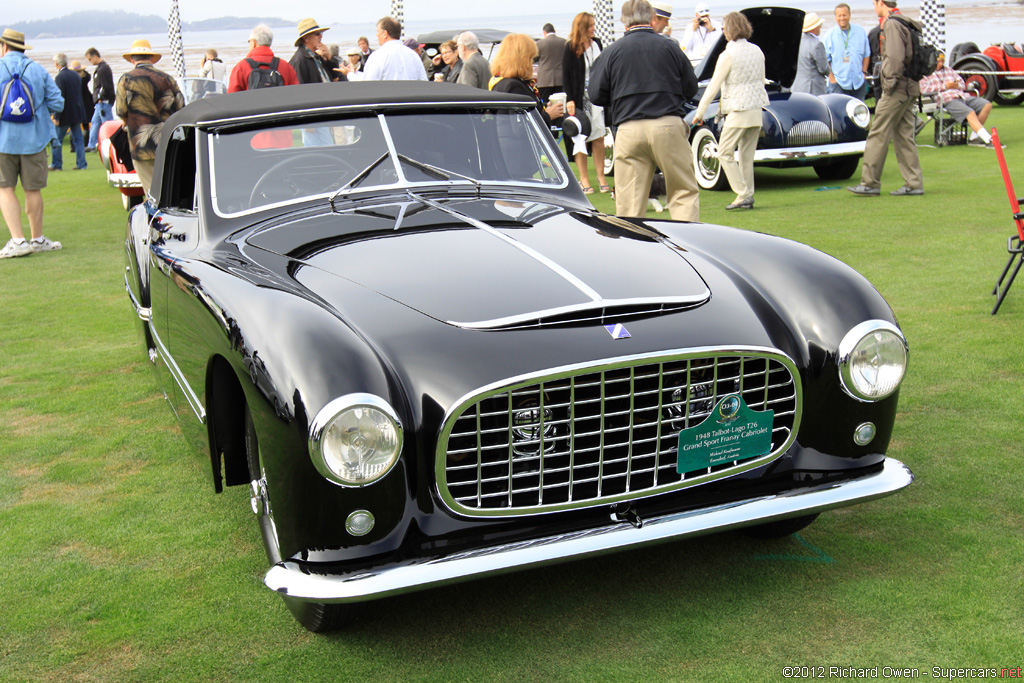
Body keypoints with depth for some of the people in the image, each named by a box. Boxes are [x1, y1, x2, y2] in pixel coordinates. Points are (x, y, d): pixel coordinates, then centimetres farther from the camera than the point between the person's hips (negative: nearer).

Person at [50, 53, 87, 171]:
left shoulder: (60, 77, -17)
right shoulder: (76, 75, 7)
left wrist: (56, 117, -16)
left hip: (65, 114, -7)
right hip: (77, 112, 7)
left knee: (56, 140, 5)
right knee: (78, 139, 9)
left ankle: (56, 164, 9)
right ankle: (81, 164, 8)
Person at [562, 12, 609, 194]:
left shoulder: (596, 43, 8)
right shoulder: (570, 48, -6)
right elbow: (566, 76, -6)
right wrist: (570, 99, -13)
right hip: (579, 98, -4)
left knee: (599, 138, 2)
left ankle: (601, 177, 10)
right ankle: (584, 179, 9)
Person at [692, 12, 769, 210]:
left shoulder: (728, 55, -13)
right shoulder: (757, 50, 8)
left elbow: (714, 86, -10)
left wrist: (700, 112, -3)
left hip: (739, 111, -7)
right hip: (757, 108, 7)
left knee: (725, 153, 1)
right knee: (747, 156, 12)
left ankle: (743, 194, -7)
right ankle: (748, 197, 13)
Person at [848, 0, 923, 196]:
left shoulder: (892, 24, -12)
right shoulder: (906, 23, 18)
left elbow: (895, 57, -21)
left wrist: (890, 82, -14)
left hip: (896, 90, -10)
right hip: (909, 89, 10)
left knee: (879, 134, -5)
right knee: (904, 136, 10)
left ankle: (870, 183, -2)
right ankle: (914, 184, 9)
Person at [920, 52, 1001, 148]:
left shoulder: (948, 70, 32)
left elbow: (962, 83, 28)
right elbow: (923, 89, -9)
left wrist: (956, 85, 2)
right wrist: (944, 86, -7)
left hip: (962, 96, 8)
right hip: (948, 100, -8)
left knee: (987, 105, -12)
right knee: (970, 113, -31)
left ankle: (974, 138, -10)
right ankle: (988, 140, -37)